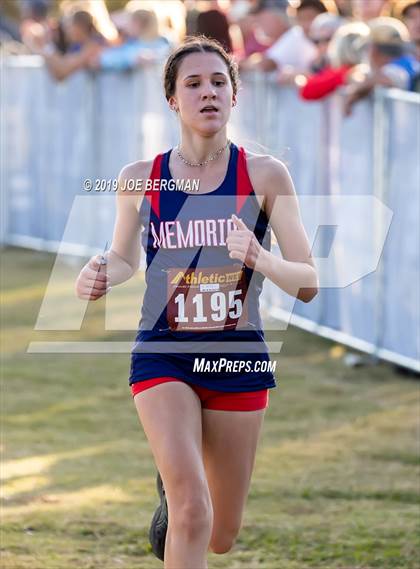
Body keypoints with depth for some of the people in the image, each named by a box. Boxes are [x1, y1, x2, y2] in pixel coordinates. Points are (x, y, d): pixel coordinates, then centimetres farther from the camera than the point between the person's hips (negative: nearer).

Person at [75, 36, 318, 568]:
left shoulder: (265, 176, -6)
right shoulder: (140, 179, -1)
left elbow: (307, 284, -7)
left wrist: (260, 259, -28)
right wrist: (99, 274, -6)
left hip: (238, 359, 1)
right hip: (163, 358, -1)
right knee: (192, 512, -23)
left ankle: (172, 484, 49)